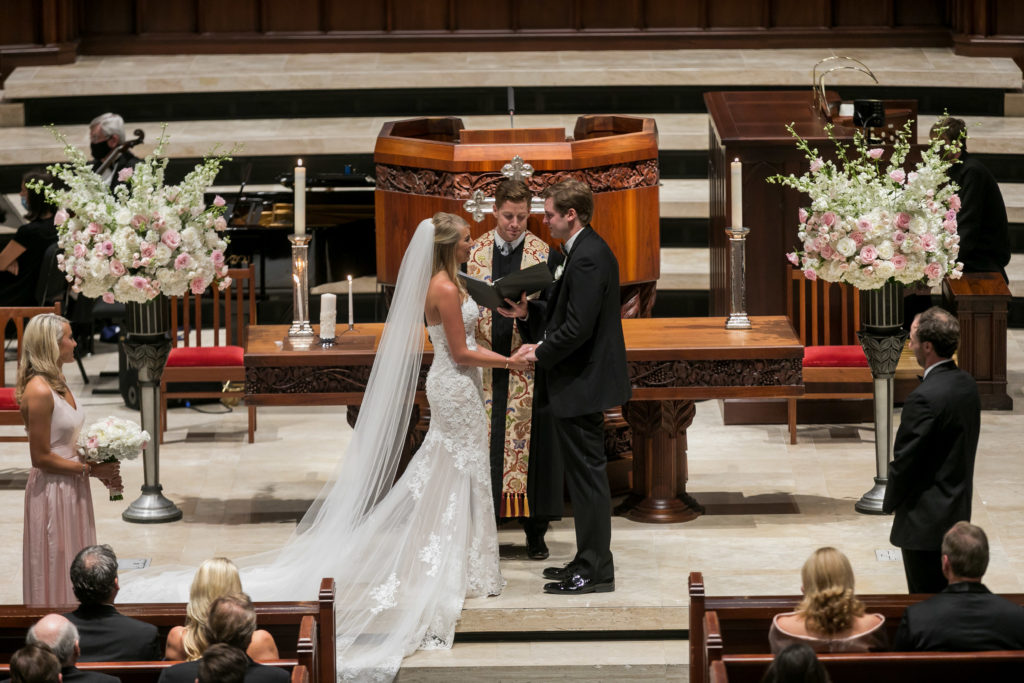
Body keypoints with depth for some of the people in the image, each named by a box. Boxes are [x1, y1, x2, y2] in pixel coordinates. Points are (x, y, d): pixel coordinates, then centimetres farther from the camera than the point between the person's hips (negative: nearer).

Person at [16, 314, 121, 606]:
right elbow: (41, 457, -20)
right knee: (56, 569, 1)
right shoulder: (39, 391, -21)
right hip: (52, 491, -9)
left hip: (73, 489, 9)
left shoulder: (58, 383, 8)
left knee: (75, 568, 15)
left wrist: (102, 469, 4)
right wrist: (89, 469, -14)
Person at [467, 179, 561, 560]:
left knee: (530, 446, 2)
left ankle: (535, 532, 12)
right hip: (483, 366, 2)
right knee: (484, 445, 5)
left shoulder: (546, 255, -1)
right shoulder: (472, 253, 5)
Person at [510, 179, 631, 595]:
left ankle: (595, 571, 1)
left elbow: (578, 328, -24)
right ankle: (589, 562, 24)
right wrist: (528, 312, 5)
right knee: (582, 476, 16)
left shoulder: (587, 258, -20)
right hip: (580, 382, 11)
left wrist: (541, 352, -12)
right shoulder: (586, 252, 13)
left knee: (587, 474, -4)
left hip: (581, 385, -11)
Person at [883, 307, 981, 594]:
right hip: (959, 511, 9)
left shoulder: (925, 398, -24)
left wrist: (891, 502, -1)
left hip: (926, 520, -9)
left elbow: (905, 459, -18)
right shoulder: (967, 384, 4)